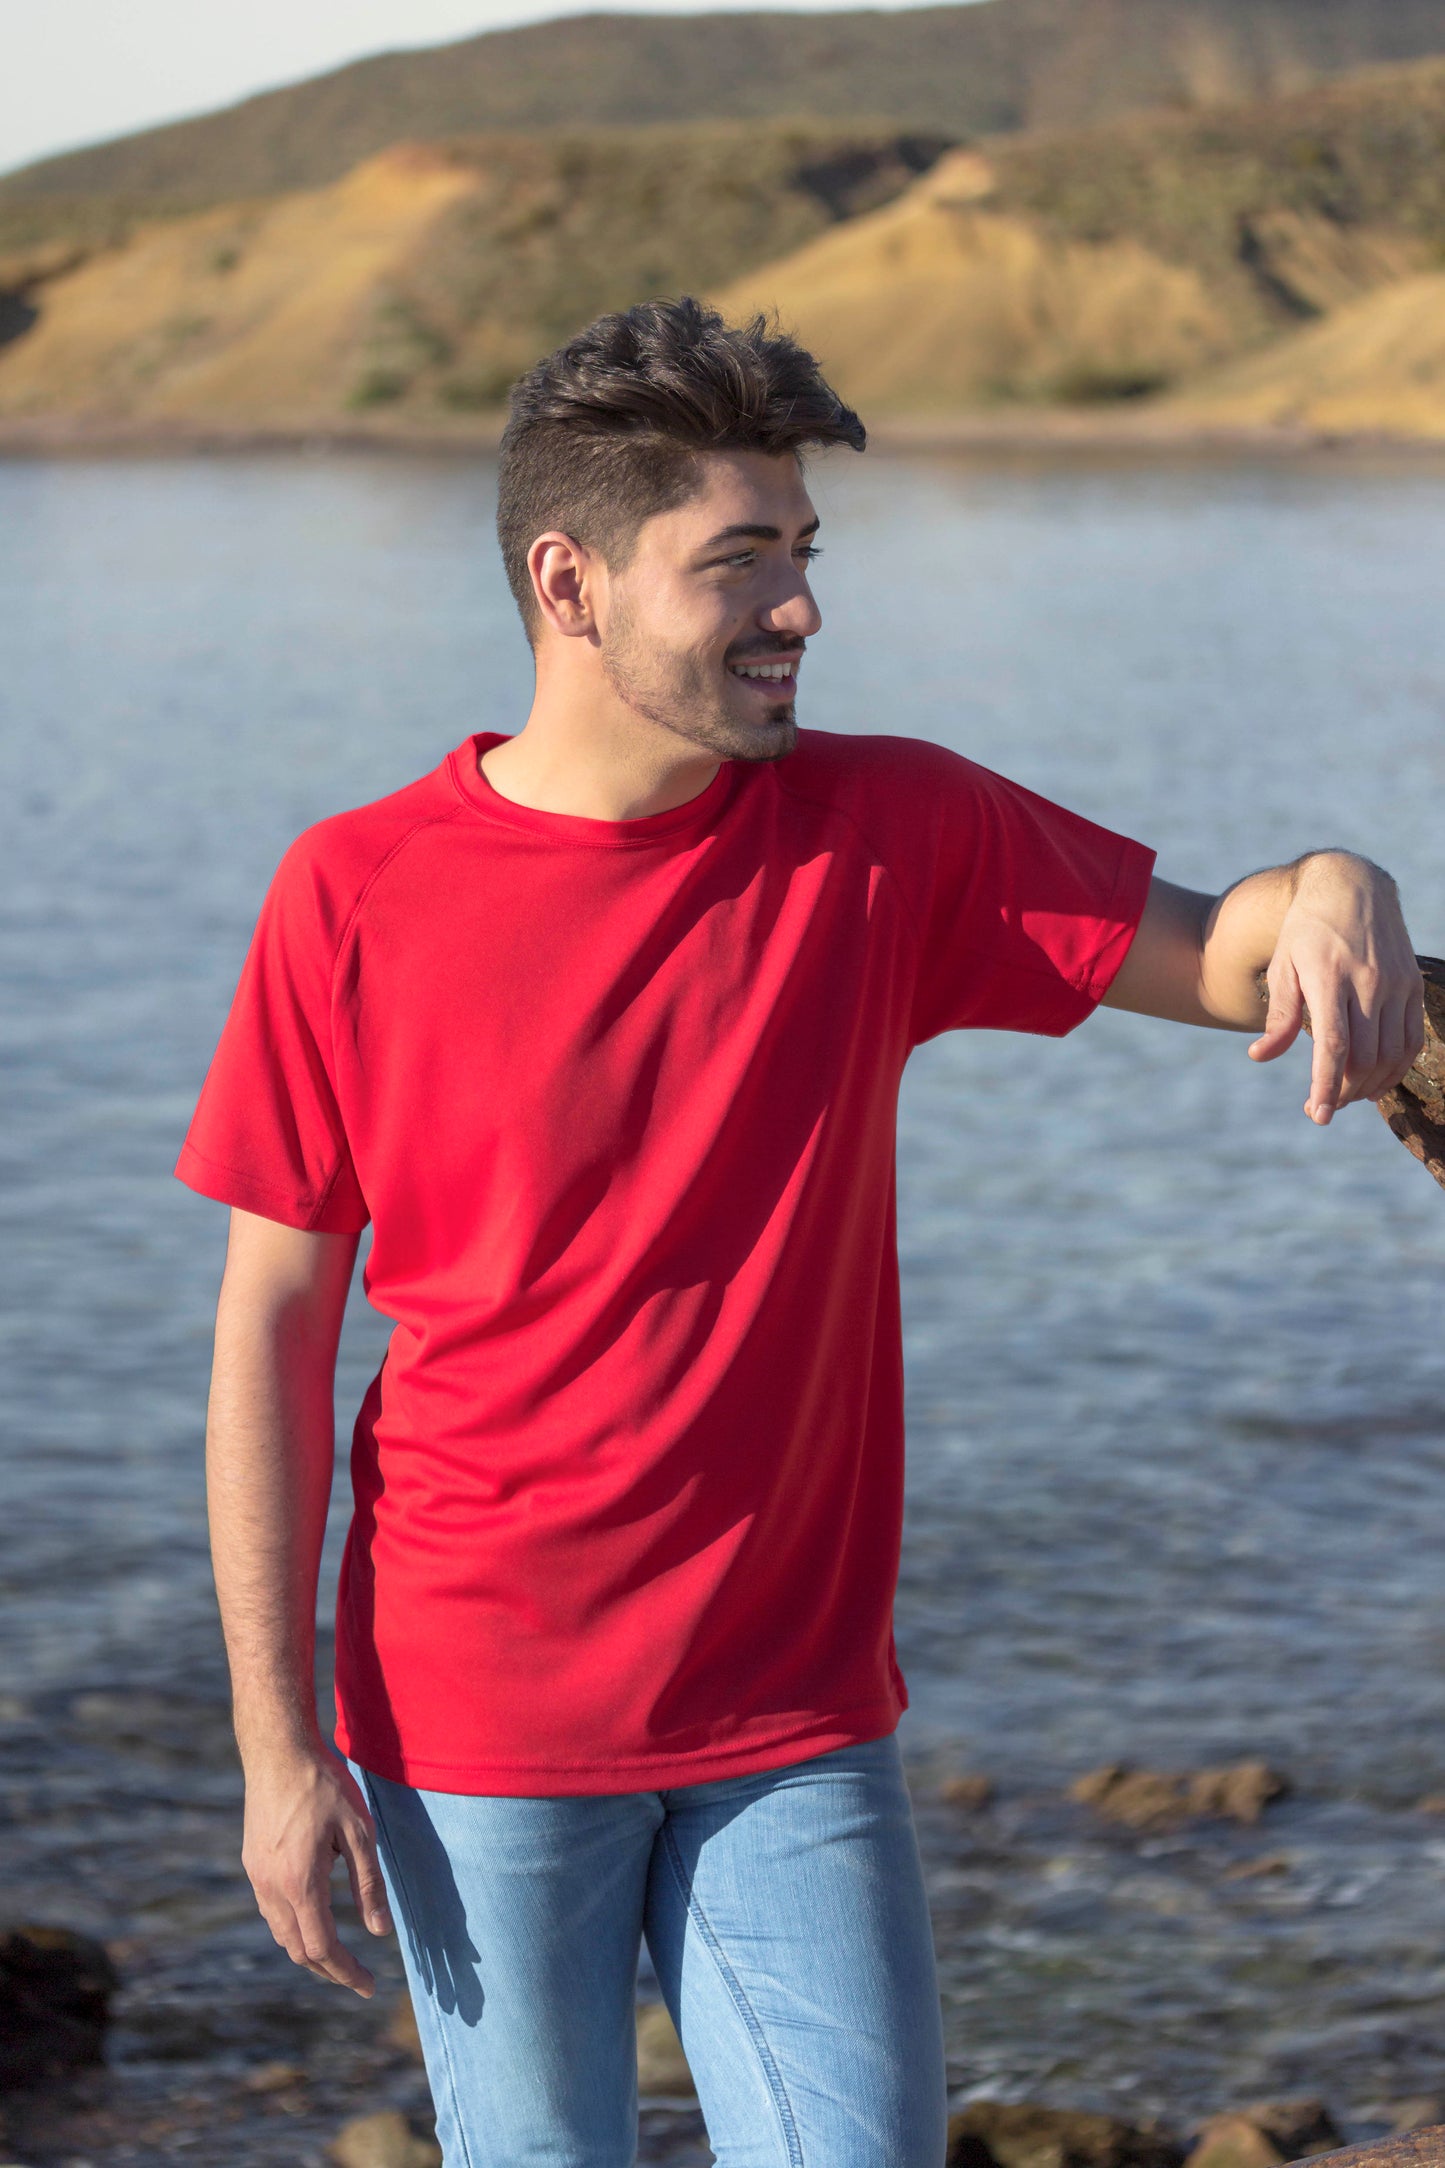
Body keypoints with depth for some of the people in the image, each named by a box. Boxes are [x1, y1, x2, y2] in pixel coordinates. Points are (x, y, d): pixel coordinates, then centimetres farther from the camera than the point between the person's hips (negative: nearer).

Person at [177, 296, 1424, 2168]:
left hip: (797, 1720, 2)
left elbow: (1208, 955, 3)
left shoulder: (889, 838, -2)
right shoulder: (357, 897, -8)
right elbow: (271, 1329, -4)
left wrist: (1330, 893, -23)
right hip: (478, 1734, -2)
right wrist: (277, 1741, -6)